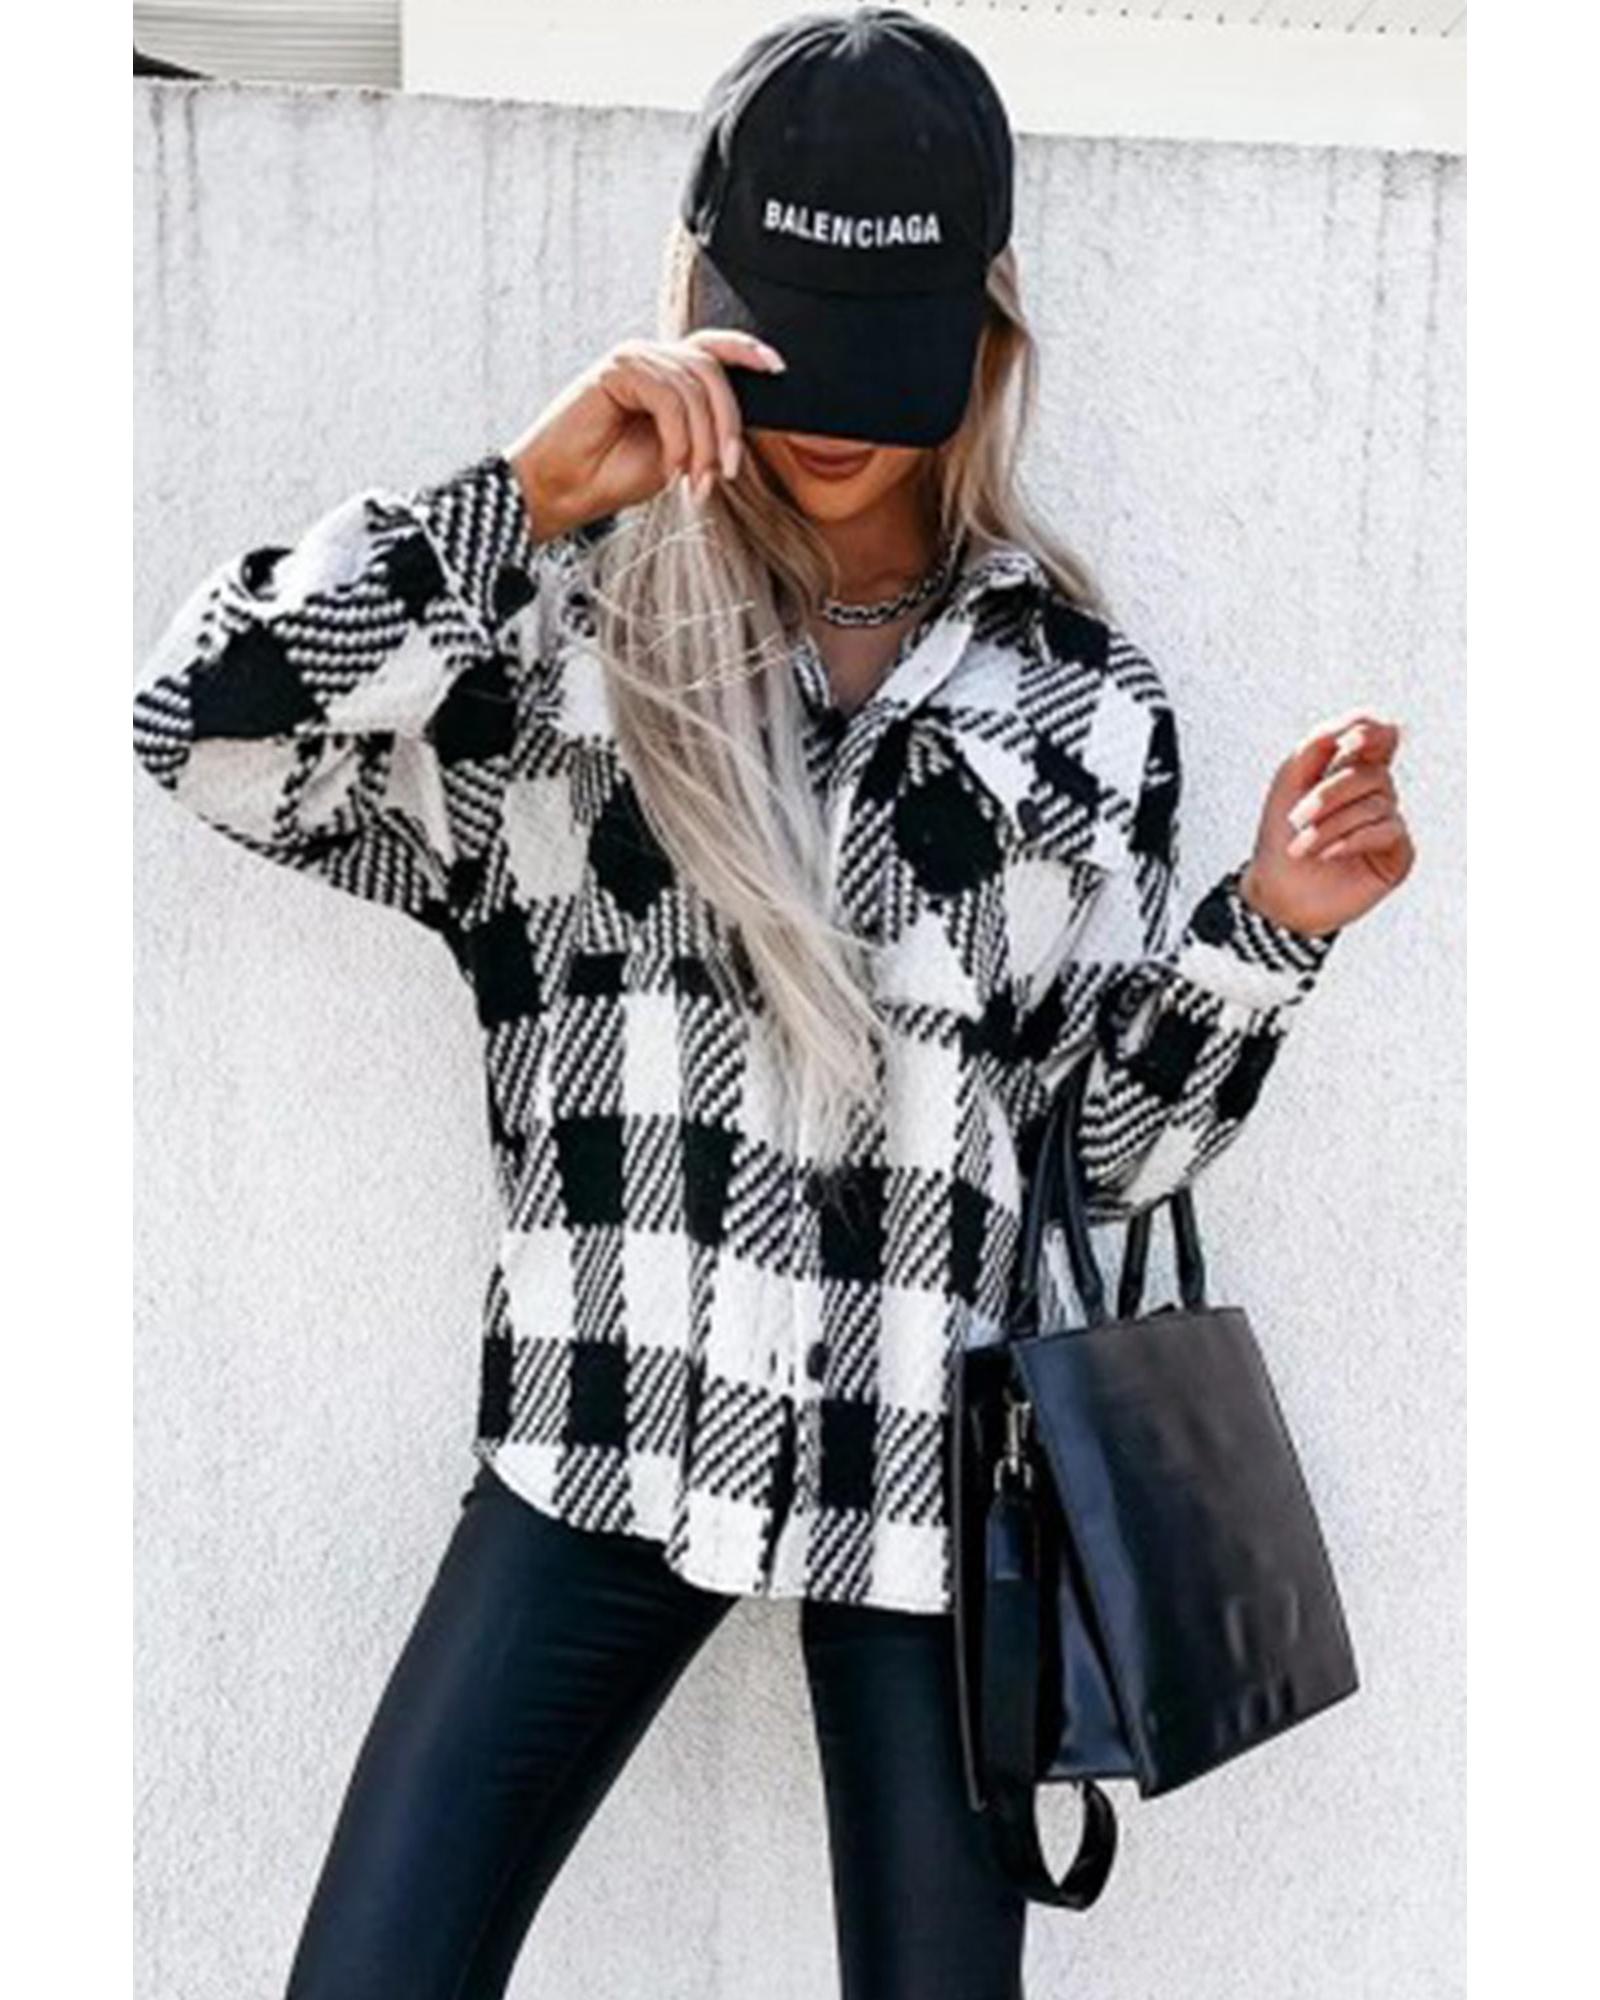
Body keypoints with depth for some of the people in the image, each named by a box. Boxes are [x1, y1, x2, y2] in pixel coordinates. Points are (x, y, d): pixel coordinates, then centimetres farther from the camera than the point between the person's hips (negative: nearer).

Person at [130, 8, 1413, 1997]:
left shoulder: (1078, 692, 6)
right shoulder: (566, 613, 1)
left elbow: (1112, 1141, 10)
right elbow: (201, 723, -12)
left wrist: (1266, 927, -7)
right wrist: (533, 493, -17)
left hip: (931, 1456, 1)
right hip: (609, 1427, -1)